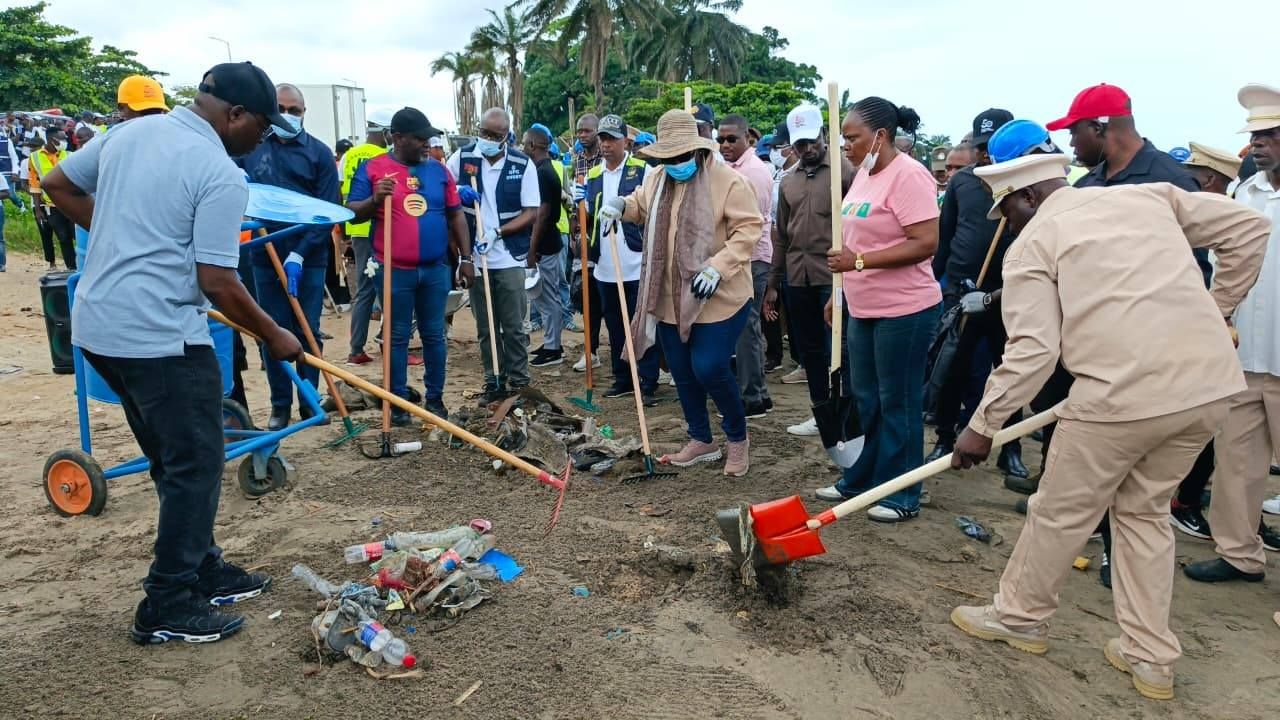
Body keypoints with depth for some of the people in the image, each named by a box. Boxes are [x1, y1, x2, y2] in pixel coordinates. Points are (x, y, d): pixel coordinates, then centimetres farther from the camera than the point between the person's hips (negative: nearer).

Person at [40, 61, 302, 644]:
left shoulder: (129, 132, 10)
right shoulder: (221, 175, -15)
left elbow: (58, 186, 20)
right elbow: (217, 283, -17)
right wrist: (273, 336, -4)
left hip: (99, 325, 9)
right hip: (159, 336, -9)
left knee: (173, 460, 18)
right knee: (195, 466, 2)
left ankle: (204, 571, 30)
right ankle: (167, 607, 10)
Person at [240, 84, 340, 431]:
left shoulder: (319, 153, -1)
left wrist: (300, 254, -14)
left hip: (308, 258, -1)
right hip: (266, 256, 2)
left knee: (308, 331, 5)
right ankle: (280, 404, 15)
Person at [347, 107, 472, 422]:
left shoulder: (438, 169, 7)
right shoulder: (373, 168, -2)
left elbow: (455, 215, 11)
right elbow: (351, 213, -1)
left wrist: (466, 258, 7)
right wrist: (375, 200, -21)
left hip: (436, 269, 3)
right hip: (394, 271, -3)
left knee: (434, 335, 10)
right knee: (397, 337, 6)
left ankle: (435, 398, 21)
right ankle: (399, 402, 16)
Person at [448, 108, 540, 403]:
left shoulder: (523, 165, -5)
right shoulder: (462, 158, 0)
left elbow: (531, 212, -6)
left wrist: (498, 232, -17)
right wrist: (458, 191, -12)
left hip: (509, 258, -2)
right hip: (475, 257, 2)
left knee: (514, 327, 4)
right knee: (485, 328, 10)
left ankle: (519, 381, 15)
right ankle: (494, 382, 19)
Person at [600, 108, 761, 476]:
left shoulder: (728, 181, -12)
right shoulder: (656, 179, 8)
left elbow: (748, 228, -15)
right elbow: (641, 207, 27)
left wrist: (717, 268, -25)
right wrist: (620, 205, 5)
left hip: (718, 297, -6)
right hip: (671, 298, 7)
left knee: (709, 368, -13)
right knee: (682, 371, 12)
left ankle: (738, 438, 13)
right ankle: (700, 440, 30)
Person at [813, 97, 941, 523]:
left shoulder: (908, 176, -16)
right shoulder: (865, 174, 12)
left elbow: (926, 243, -23)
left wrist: (859, 261, -24)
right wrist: (840, 293, 17)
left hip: (903, 311, -9)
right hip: (864, 309, 9)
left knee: (898, 404, 2)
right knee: (866, 400, 17)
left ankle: (902, 495, 15)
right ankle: (862, 480, 30)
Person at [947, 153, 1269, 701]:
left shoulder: (1031, 246, 1)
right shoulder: (1149, 195, 17)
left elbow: (1031, 351, -9)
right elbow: (1249, 228, 19)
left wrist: (982, 426, -2)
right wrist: (1216, 309, 24)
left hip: (1124, 393, -6)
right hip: (1212, 383, 6)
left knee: (1061, 513, 14)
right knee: (1145, 510, 22)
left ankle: (1018, 616, 33)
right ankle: (1150, 656, 27)